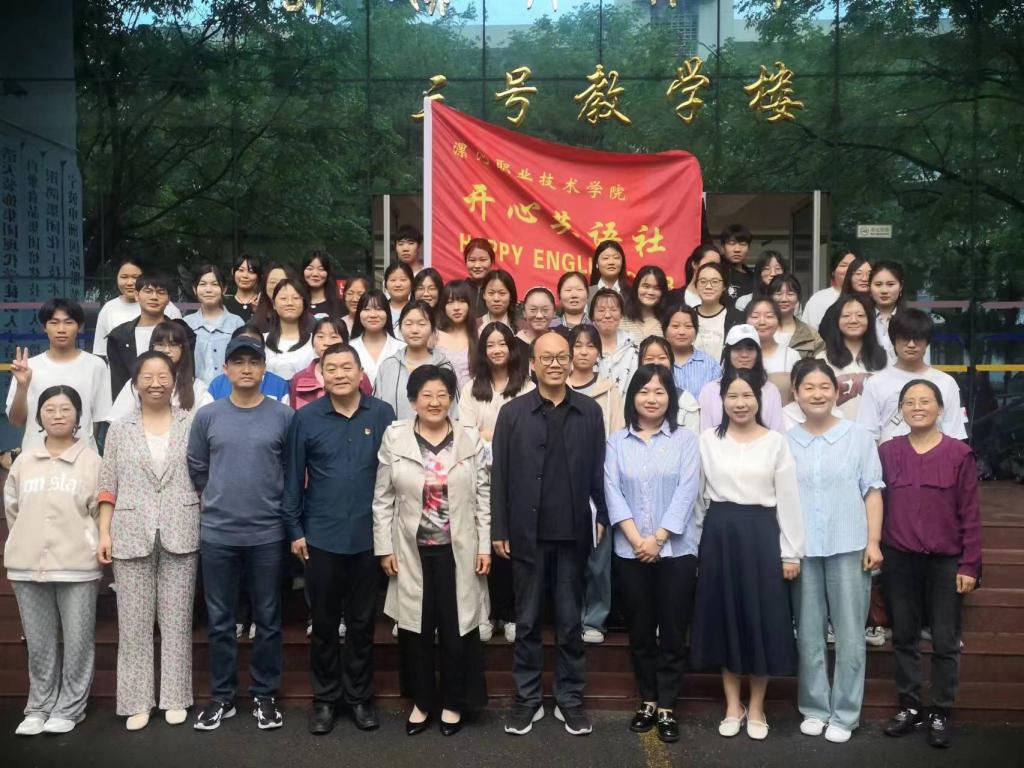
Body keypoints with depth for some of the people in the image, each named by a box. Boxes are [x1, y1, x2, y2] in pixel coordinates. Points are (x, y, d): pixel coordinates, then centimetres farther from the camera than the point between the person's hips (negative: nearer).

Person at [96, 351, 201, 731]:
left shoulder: (192, 424, 3)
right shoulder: (119, 429, 7)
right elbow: (108, 487, 6)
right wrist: (104, 533, -2)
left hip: (181, 535, -1)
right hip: (131, 536, 1)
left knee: (177, 620, 7)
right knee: (134, 622, 6)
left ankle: (175, 698, 16)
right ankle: (137, 701, 15)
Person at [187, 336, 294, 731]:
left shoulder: (284, 416, -2)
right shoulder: (207, 416, 2)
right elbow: (197, 469, 10)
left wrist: (271, 503, 5)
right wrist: (219, 500, 11)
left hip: (267, 534, -1)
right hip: (217, 534, 1)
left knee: (268, 620, 8)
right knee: (220, 620, 10)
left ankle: (264, 695, 21)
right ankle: (222, 696, 23)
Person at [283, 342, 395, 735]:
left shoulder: (382, 414, -4)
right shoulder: (305, 418, -3)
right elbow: (293, 478, 2)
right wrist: (295, 529, 1)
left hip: (369, 535, 0)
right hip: (321, 536, 0)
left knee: (362, 621, 12)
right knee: (323, 622, 12)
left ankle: (360, 696, 28)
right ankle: (325, 698, 28)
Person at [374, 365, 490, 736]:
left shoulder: (471, 439, 0)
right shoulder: (394, 437, -2)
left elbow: (484, 496, 2)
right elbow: (383, 499, 1)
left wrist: (485, 546, -2)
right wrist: (385, 548, -2)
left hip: (458, 551, 0)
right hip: (411, 551, 0)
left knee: (456, 629, 6)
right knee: (415, 629, 9)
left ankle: (452, 703, 24)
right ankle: (421, 701, 26)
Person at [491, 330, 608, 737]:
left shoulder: (590, 411, 4)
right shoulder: (512, 412, 1)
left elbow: (598, 470, 6)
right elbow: (499, 474, 0)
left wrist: (602, 517, 0)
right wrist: (499, 529, -3)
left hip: (573, 533, 1)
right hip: (527, 533, 0)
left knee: (570, 621, 11)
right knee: (527, 620, 10)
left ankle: (570, 699, 23)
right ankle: (527, 699, 22)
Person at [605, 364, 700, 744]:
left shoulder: (685, 440, 2)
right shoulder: (617, 441, 4)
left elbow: (686, 493, -6)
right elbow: (612, 491, -3)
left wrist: (657, 539, -13)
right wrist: (636, 539, -13)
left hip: (676, 550, -1)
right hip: (629, 551, 1)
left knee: (673, 633, 4)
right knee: (640, 632, 10)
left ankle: (667, 709, 14)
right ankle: (647, 702, 23)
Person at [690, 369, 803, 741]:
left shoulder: (776, 442, 0)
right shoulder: (707, 440, 4)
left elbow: (788, 500, 0)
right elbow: (697, 495, 7)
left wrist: (791, 552, -3)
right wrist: (695, 542, 5)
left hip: (760, 534, -1)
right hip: (718, 535, 2)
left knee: (762, 620, 4)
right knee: (723, 617, 8)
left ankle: (756, 708, 20)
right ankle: (732, 706, 22)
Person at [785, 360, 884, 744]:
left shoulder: (858, 436, 1)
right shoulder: (785, 442, 4)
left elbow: (872, 492, 2)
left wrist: (873, 542, -4)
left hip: (848, 547, -1)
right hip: (802, 550, 1)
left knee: (850, 635, 4)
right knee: (808, 634, 9)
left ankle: (844, 714, 16)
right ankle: (814, 709, 21)